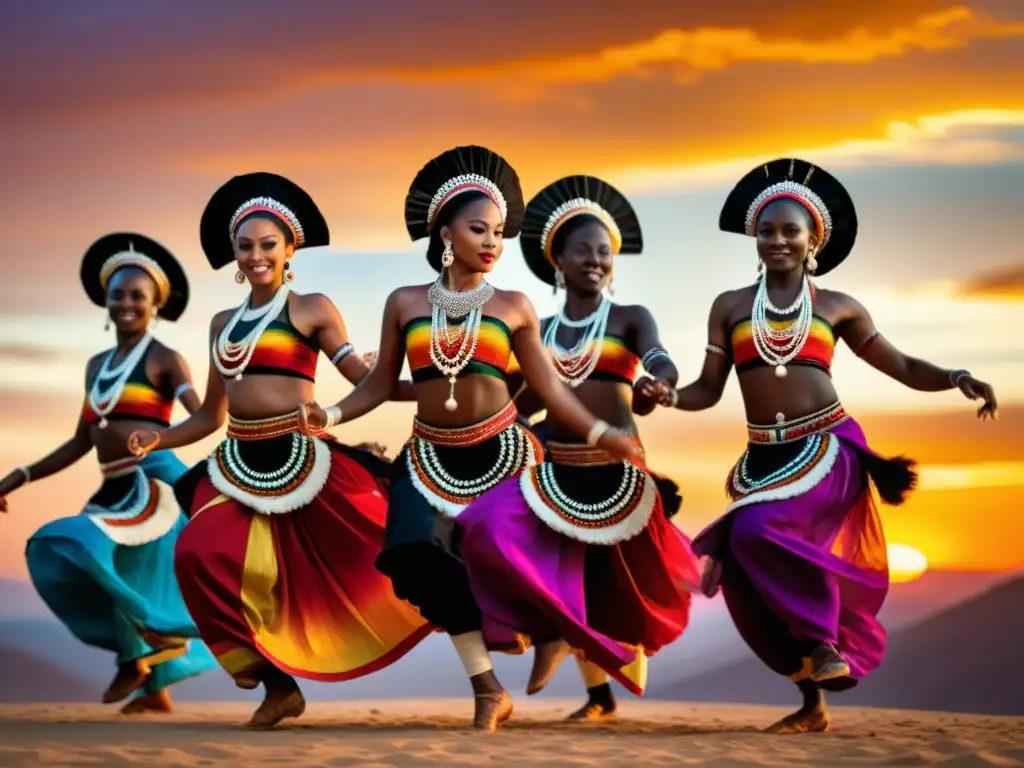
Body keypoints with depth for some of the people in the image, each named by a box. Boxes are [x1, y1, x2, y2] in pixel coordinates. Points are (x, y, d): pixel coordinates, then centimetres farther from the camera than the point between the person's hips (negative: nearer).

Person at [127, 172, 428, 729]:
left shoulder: (311, 309, 3)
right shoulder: (223, 323, 17)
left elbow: (365, 381, -5)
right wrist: (156, 439, 6)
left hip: (301, 458, -4)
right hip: (239, 464, 4)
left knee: (374, 546, -8)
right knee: (202, 554, -15)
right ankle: (278, 685, -2)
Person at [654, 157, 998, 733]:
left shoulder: (838, 307, 7)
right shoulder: (730, 307, 10)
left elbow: (903, 367, 8)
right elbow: (709, 390, 8)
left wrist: (957, 378, -10)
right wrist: (666, 396, -13)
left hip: (828, 449, -4)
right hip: (763, 459, 4)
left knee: (757, 531, -28)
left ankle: (823, 639, -10)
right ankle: (813, 703, 16)